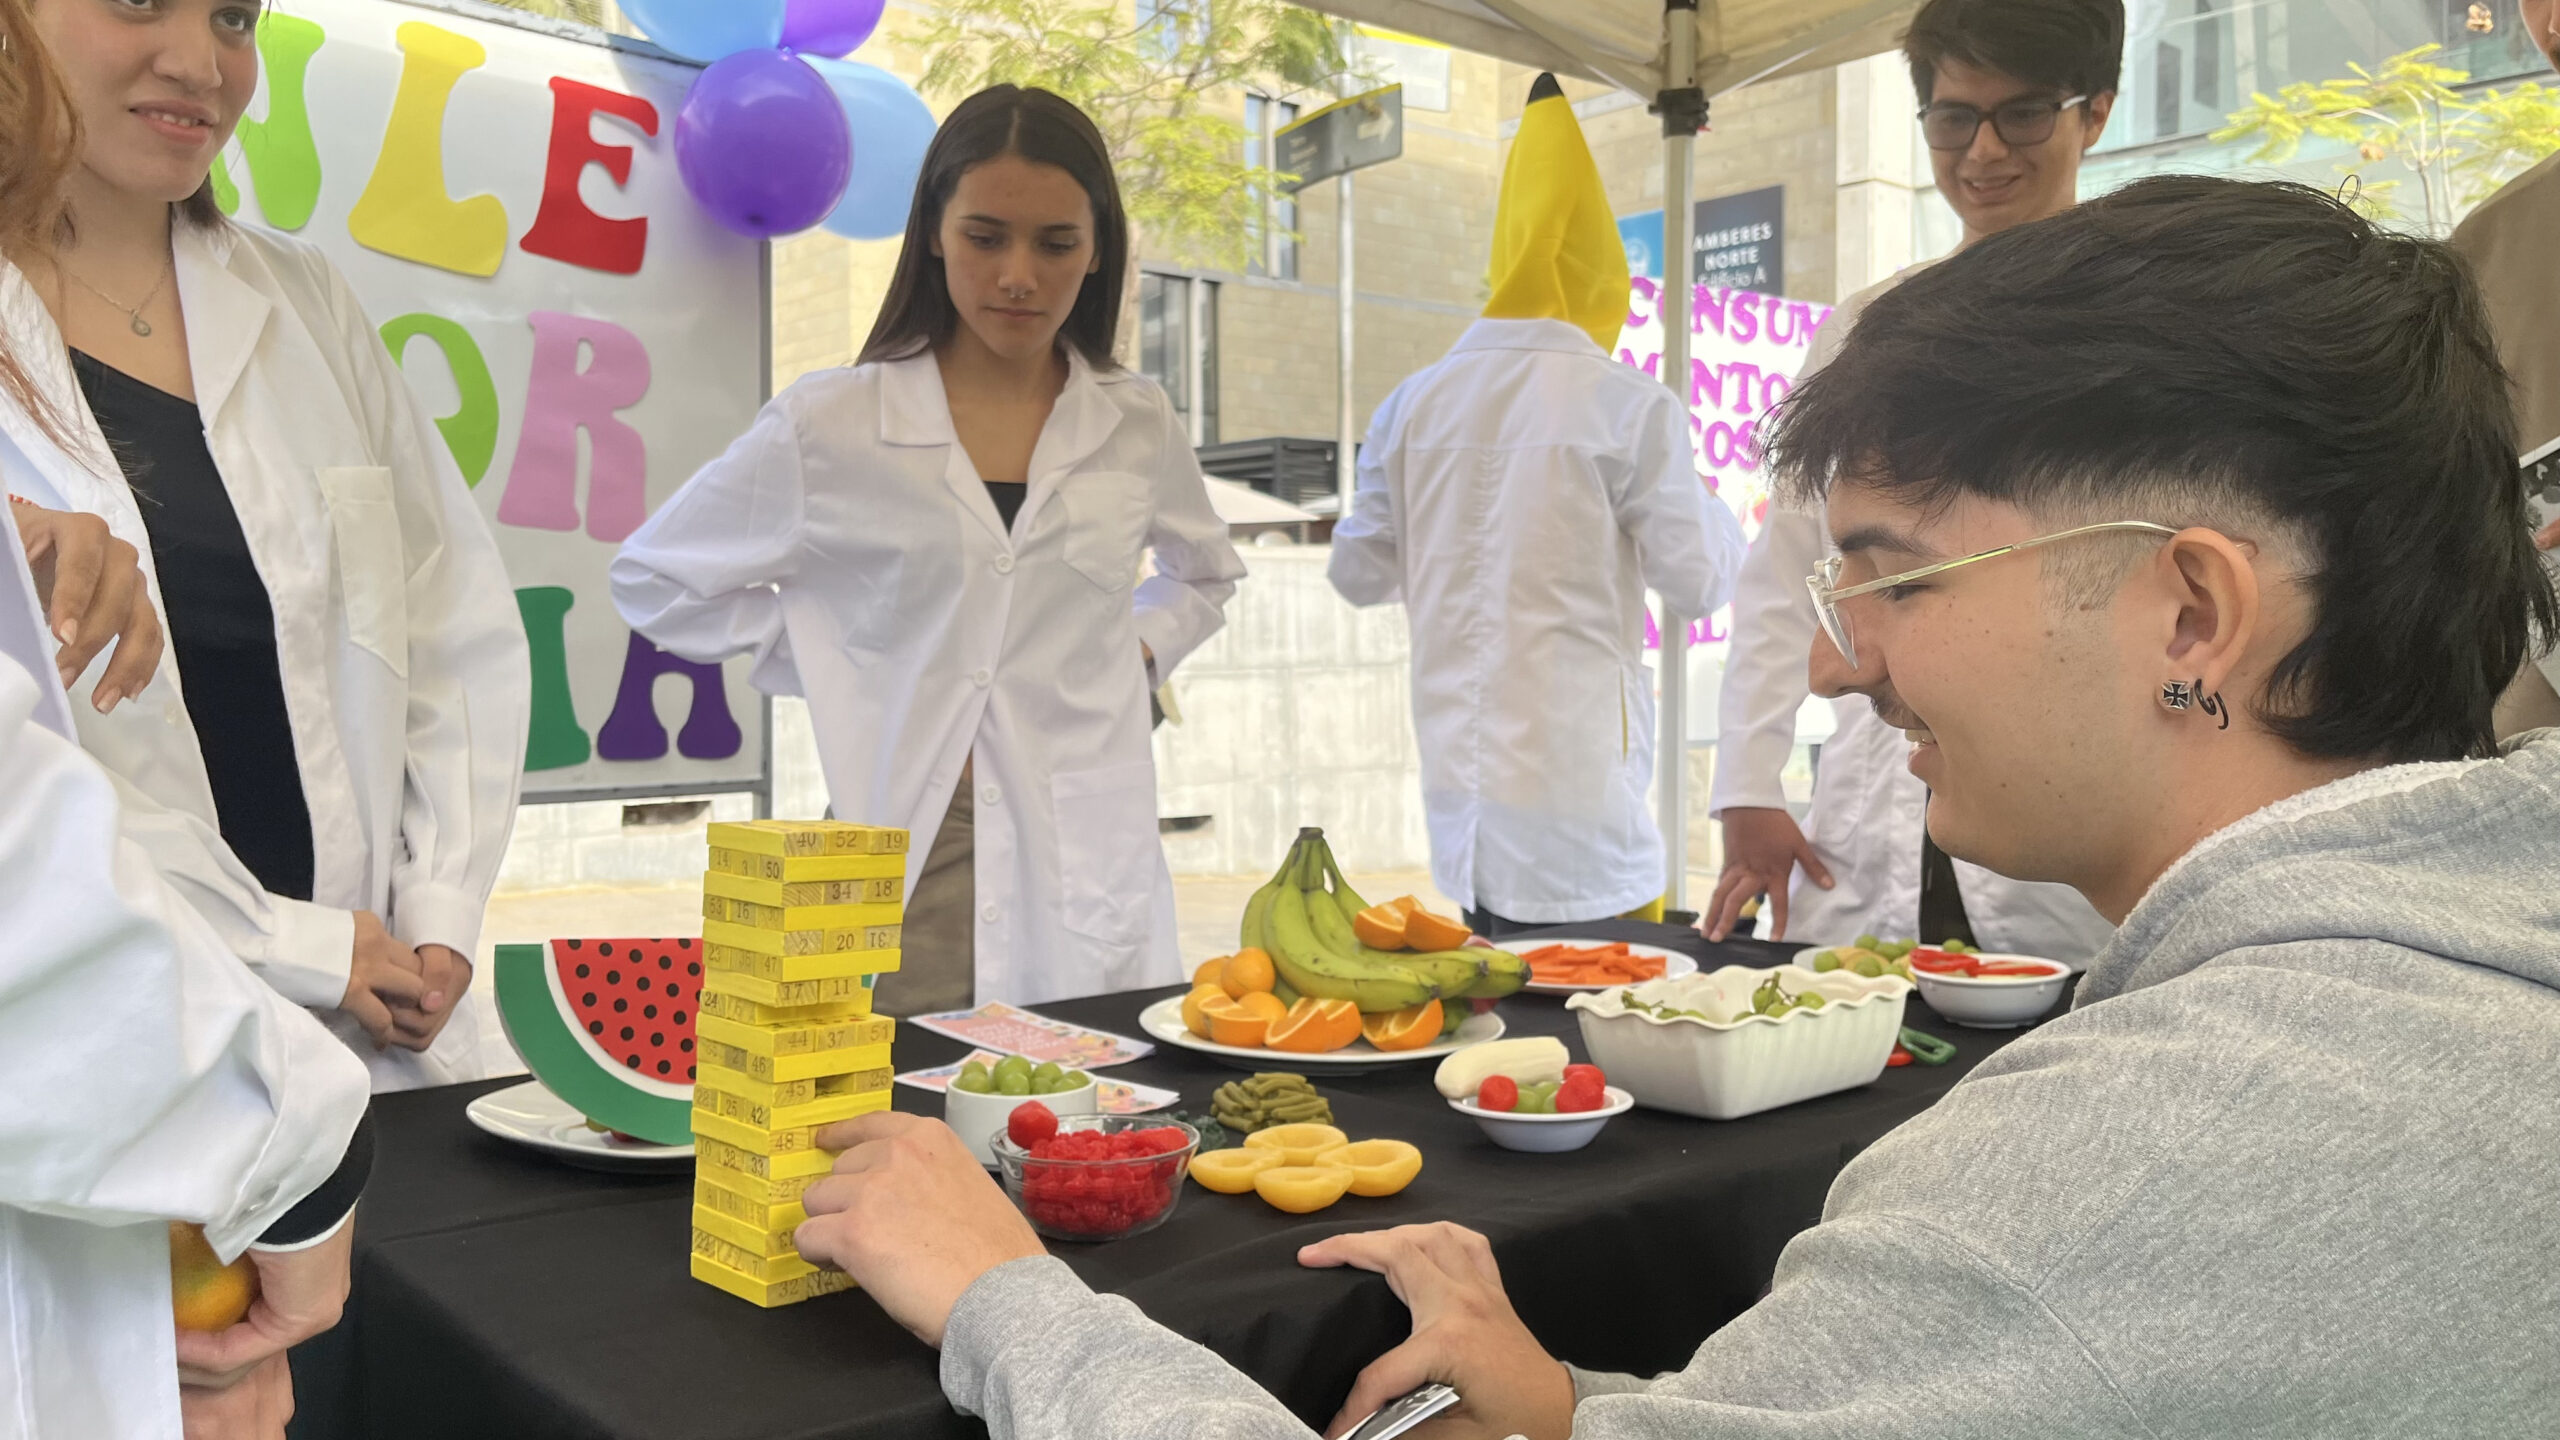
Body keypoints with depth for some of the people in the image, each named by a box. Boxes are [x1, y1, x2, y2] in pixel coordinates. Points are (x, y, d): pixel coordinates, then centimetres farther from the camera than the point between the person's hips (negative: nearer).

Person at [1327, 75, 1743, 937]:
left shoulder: (1413, 404, 2)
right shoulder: (1627, 407, -10)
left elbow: (1358, 574, 9)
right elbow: (1699, 582, -4)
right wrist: (1719, 515, 16)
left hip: (1458, 796, 5)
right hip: (1575, 801, -5)